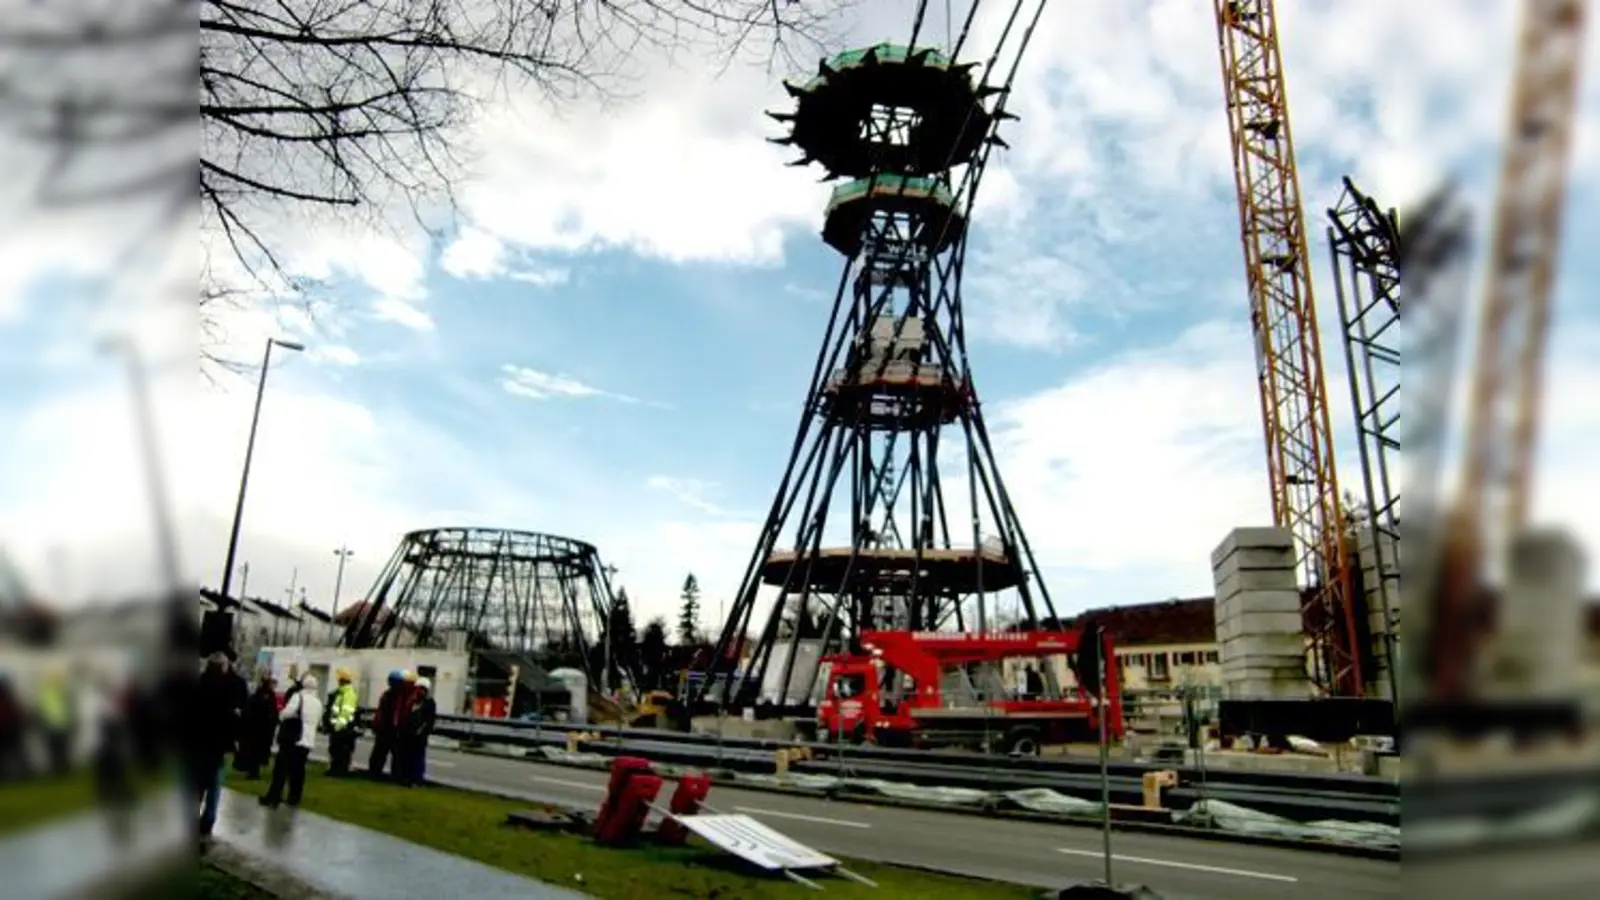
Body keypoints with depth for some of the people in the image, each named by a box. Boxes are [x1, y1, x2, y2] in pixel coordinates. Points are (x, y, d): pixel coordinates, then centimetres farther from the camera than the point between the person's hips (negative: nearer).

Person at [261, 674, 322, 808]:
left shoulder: (298, 696, -8)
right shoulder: (318, 702, 12)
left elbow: (286, 713, -14)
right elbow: (318, 721, 19)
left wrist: (282, 719, 6)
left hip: (293, 739, -6)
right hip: (308, 740, 6)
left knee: (281, 768, -1)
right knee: (298, 769, 11)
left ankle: (273, 797, -2)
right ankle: (294, 798, 12)